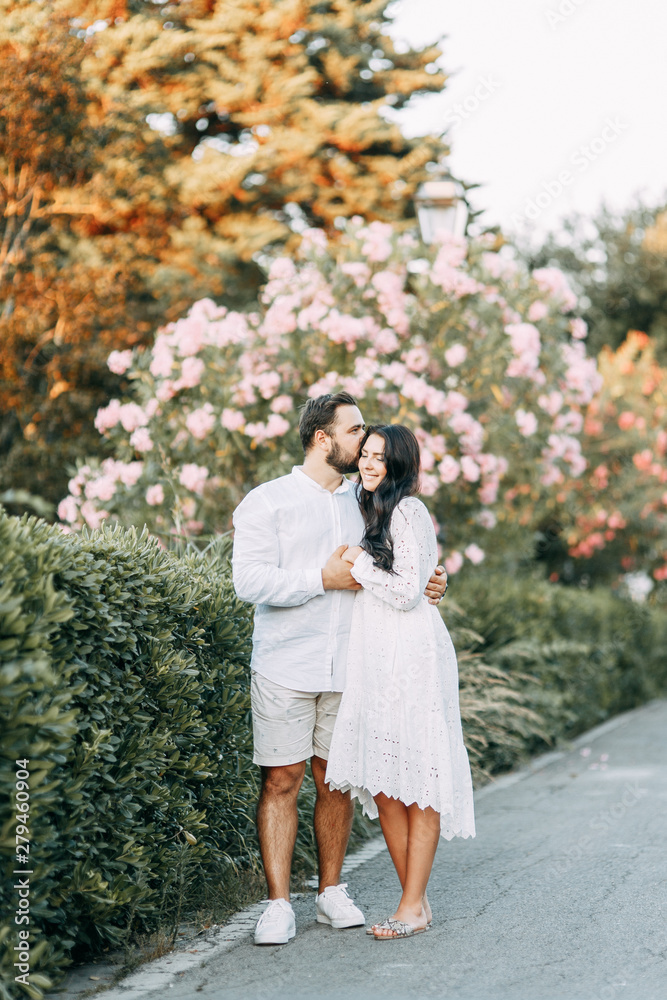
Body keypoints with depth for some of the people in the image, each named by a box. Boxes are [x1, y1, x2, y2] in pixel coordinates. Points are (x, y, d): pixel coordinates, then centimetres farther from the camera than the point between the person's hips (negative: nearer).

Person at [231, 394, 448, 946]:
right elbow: (250, 579, -13)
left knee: (337, 779, 8)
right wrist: (324, 579, -15)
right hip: (286, 668, -5)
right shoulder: (267, 502, -3)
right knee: (281, 781, -3)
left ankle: (332, 891, 20)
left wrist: (425, 583, 1)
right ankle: (279, 904, 2)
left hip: (348, 669, 5)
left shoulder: (362, 502, 15)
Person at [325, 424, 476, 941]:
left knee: (417, 780, -4)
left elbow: (407, 592, -15)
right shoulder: (377, 512, 19)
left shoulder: (408, 511, -9)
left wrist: (359, 564, -7)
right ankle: (415, 899, 14)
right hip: (376, 659, 9)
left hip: (411, 656, -9)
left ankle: (414, 906, 0)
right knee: (382, 782, 7)